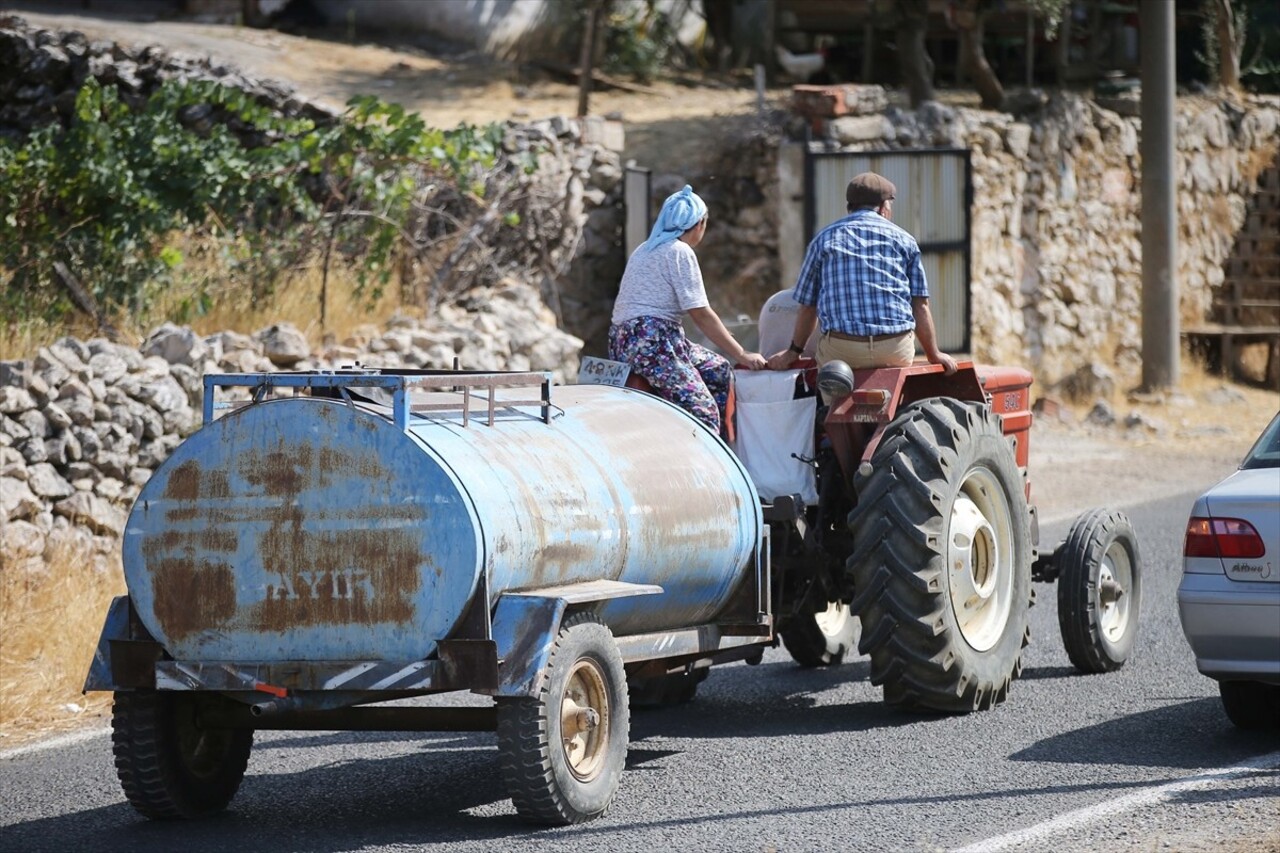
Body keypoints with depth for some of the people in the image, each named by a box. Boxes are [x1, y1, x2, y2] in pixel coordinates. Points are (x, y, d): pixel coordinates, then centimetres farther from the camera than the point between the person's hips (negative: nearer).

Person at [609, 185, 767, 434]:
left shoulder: (645, 249, 20)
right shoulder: (680, 253, -8)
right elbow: (701, 315, -12)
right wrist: (742, 355, -9)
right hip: (651, 343, -10)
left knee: (720, 371, 18)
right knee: (704, 413, -15)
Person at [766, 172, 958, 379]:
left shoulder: (824, 239, 14)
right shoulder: (904, 240, 12)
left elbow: (807, 306, 16)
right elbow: (920, 305, 8)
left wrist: (794, 351, 29)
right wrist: (934, 354, 17)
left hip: (840, 353, 0)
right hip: (896, 352, 0)